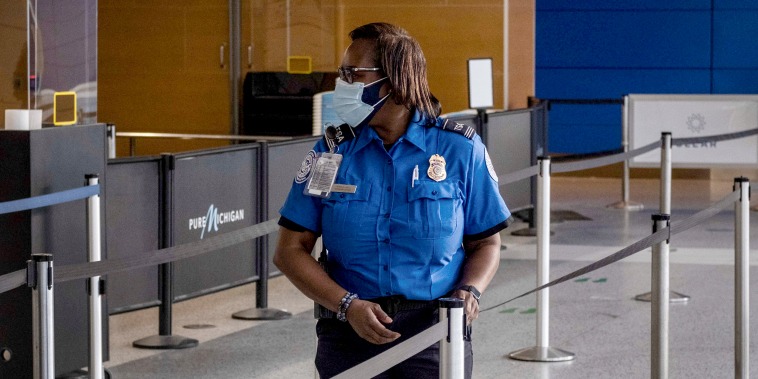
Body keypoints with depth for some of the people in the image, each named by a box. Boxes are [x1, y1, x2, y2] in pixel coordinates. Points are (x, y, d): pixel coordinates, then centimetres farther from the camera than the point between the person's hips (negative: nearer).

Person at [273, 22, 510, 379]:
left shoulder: (461, 150, 0)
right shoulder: (331, 152, 2)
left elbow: (486, 242, 7)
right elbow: (290, 249, 1)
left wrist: (470, 290, -13)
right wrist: (348, 306, -13)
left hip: (434, 335, -1)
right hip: (350, 334, 1)